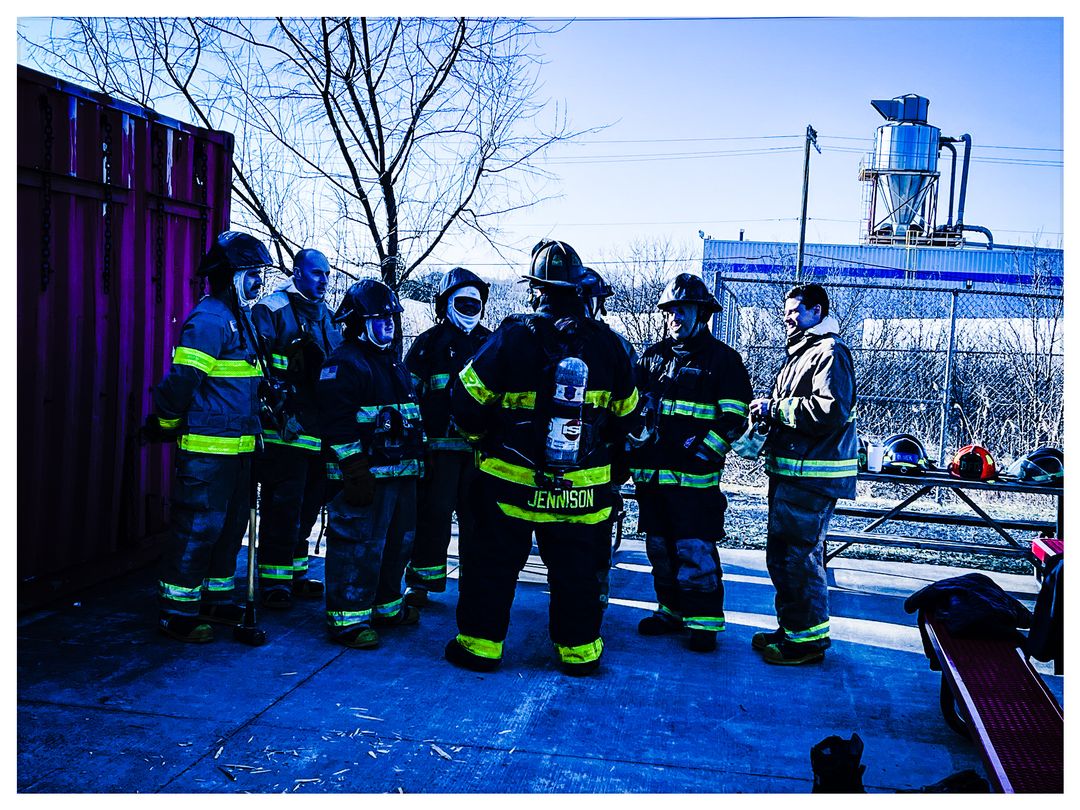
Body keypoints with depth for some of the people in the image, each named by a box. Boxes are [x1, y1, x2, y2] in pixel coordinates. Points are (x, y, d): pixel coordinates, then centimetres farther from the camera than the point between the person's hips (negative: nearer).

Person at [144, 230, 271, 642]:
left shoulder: (240, 319, 16)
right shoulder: (209, 320, -15)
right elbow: (182, 380, -18)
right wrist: (164, 424, -8)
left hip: (237, 446, 10)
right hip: (207, 447, -10)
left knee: (231, 524, 16)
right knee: (198, 526, -4)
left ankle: (216, 599, 29)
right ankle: (177, 612, 6)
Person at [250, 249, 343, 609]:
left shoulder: (326, 317, 18)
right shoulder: (271, 310, -5)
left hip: (319, 432, 8)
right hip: (285, 431, -7)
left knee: (307, 505, 14)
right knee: (282, 506, -4)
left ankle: (295, 573, 26)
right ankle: (273, 580, 7)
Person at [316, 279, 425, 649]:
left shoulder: (393, 363, 19)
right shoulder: (344, 364, -11)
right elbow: (338, 424, -19)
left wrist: (416, 460, 22)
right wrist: (355, 472, -23)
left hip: (399, 474, 10)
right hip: (365, 476, -10)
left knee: (396, 542, 18)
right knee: (358, 546, -7)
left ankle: (385, 606, 32)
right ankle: (347, 619, 2)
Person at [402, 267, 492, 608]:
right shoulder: (430, 342, 5)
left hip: (481, 447, 3)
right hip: (440, 444, -3)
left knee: (478, 515, 7)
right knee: (434, 512, -2)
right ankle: (421, 582, 8)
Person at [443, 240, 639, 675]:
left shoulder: (514, 335, -11)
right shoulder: (606, 343, 0)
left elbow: (467, 399, -7)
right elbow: (625, 412, 12)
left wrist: (482, 436, 11)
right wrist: (603, 450, 25)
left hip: (510, 480, -2)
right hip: (584, 488, 3)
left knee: (492, 563, 11)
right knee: (575, 569, 14)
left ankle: (481, 644, 18)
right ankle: (578, 649, 23)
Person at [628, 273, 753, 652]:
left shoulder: (721, 358, 0)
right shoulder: (653, 355, 15)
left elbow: (734, 415, -7)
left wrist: (703, 450, -16)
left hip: (693, 476, -6)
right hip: (651, 472, 6)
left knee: (695, 549, -5)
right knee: (660, 546, 12)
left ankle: (704, 620, 6)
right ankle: (672, 610, 26)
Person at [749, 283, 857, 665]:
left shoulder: (830, 352, -11)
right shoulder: (800, 353, 22)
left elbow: (831, 410, -24)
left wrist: (775, 409, -17)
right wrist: (768, 410, 9)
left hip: (812, 475, -11)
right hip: (790, 471, 11)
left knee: (798, 554, -7)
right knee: (781, 552, 15)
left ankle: (809, 637, 4)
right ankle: (791, 627, 26)